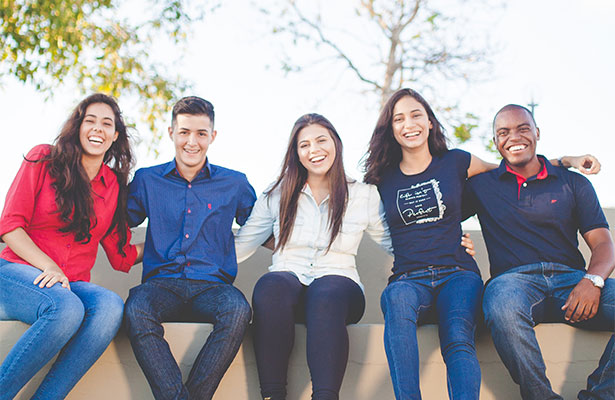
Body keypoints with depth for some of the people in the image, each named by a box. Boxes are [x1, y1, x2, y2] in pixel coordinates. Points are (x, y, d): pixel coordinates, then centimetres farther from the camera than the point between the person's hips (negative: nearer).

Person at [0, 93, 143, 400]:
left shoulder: (115, 185, 13)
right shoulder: (44, 159, 4)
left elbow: (121, 256, 16)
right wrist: (49, 267, -14)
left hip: (73, 284, 3)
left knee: (110, 306, -31)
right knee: (67, 308, -36)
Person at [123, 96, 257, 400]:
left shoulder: (234, 184, 14)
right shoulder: (146, 180, 15)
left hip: (212, 284, 0)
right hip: (161, 283, 0)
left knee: (238, 310, -35)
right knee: (136, 311, -34)